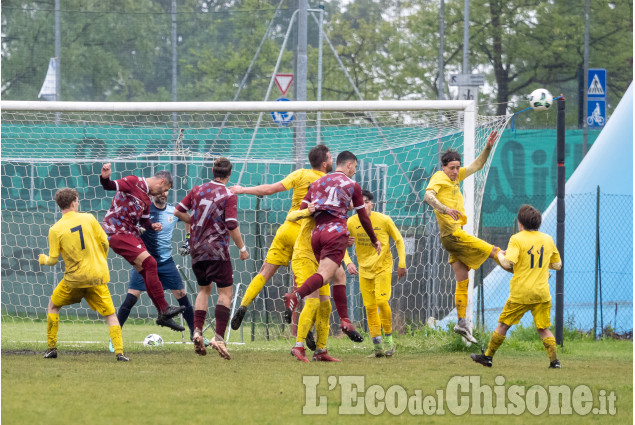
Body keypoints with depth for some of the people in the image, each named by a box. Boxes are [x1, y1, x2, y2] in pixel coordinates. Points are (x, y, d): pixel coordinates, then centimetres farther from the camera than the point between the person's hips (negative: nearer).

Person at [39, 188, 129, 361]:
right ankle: (119, 352, -10)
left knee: (53, 306, 22)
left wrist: (43, 259, 19)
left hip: (74, 278, -1)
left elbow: (53, 260, -5)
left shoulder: (55, 230, -7)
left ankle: (52, 348, 20)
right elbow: (104, 242, 2)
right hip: (97, 276, 1)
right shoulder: (88, 218, -3)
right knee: (110, 314, 5)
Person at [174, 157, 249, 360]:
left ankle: (197, 331, 4)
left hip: (197, 250, 5)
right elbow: (232, 226, -15)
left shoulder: (198, 190, 6)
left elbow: (178, 211, 6)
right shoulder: (229, 196, -8)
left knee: (204, 289, 20)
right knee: (225, 292, -1)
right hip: (217, 251, -5)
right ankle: (219, 337, -13)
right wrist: (242, 248, -3)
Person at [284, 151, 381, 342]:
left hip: (316, 233, 6)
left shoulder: (318, 182, 20)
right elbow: (363, 217, 13)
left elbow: (303, 209, 10)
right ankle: (295, 296, -46)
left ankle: (345, 321, 9)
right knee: (325, 274, -20)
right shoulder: (352, 185, 8)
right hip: (336, 232, -6)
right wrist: (374, 240, 24)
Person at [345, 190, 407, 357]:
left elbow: (399, 240, 1)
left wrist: (402, 264, -1)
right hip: (364, 269, 3)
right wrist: (348, 262, -14)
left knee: (382, 301, -17)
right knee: (370, 307, -1)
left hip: (383, 266, -3)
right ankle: (377, 344, 5)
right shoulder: (351, 223, -6)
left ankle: (388, 337, 0)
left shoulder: (384, 220, -10)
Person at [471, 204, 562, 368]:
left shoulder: (517, 239, -8)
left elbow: (508, 263, -20)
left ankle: (488, 357, 16)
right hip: (542, 292, 3)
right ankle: (554, 360, -4)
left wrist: (500, 255, 1)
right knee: (543, 328, 8)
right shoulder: (548, 239, 7)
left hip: (521, 293, -3)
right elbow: (557, 265, 15)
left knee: (503, 324, 9)